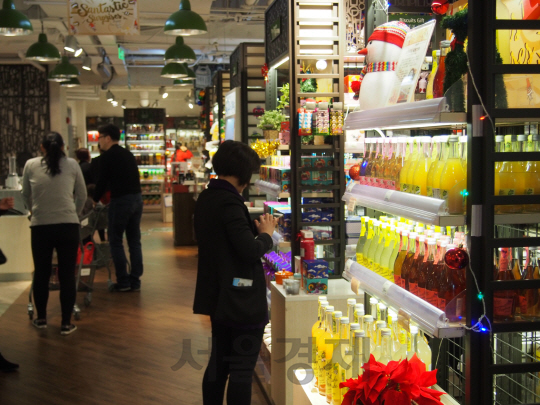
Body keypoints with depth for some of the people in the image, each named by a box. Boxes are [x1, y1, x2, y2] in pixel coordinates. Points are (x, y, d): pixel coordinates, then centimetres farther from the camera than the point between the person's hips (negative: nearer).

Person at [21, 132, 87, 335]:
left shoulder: (31, 165, 4)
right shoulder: (72, 164, 2)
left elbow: (26, 196, 16)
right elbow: (82, 195, 11)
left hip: (40, 227, 1)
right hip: (68, 226, -1)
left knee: (41, 273, 16)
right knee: (67, 274, 6)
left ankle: (41, 318, 29)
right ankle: (66, 323, 11)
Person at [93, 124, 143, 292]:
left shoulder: (107, 157, -6)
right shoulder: (128, 154, 16)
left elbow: (102, 182, -6)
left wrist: (95, 199, 9)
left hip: (120, 201, -7)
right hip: (137, 198, 7)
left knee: (116, 242, 3)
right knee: (134, 241, 10)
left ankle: (123, 282, 2)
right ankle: (135, 281, 12)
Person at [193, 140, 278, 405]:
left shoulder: (205, 199, 8)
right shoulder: (229, 201, -21)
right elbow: (251, 251, -26)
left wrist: (254, 229, 6)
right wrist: (266, 234, -8)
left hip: (217, 296, 9)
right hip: (242, 300, -9)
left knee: (219, 361, 18)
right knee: (242, 368, 0)